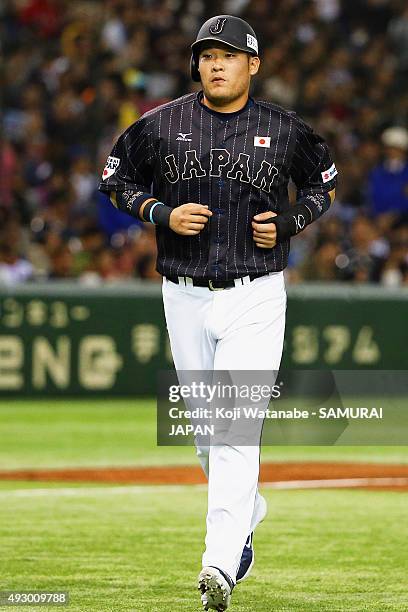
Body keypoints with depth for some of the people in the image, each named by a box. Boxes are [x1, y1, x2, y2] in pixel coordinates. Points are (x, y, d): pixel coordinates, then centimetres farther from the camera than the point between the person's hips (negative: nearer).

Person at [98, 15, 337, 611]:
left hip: (255, 297, -3)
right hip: (185, 297, 3)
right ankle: (247, 515, 41)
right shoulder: (161, 125, 1)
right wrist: (161, 213, -7)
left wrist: (288, 223, -2)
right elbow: (117, 180, 12)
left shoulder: (285, 130, 0)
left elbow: (323, 182, 16)